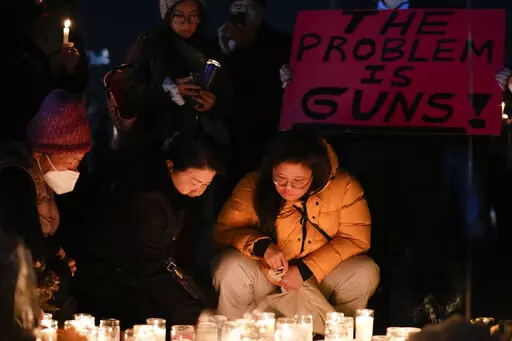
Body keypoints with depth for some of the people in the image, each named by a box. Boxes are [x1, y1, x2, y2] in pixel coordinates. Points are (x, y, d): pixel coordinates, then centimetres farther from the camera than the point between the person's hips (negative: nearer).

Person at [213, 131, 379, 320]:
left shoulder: (344, 186, -13)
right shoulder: (253, 187, -12)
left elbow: (355, 238, -13)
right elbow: (223, 230, -10)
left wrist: (304, 270, -21)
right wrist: (261, 246, -31)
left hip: (321, 278, 0)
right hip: (266, 279, 0)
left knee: (364, 273, -26)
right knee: (231, 269, -29)